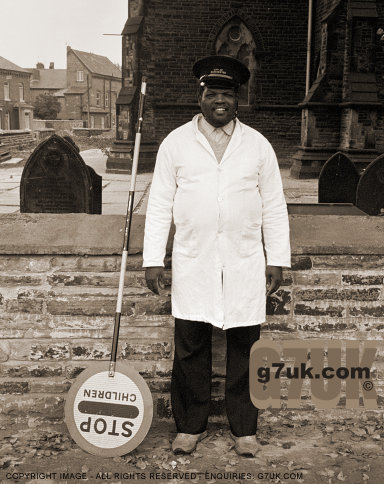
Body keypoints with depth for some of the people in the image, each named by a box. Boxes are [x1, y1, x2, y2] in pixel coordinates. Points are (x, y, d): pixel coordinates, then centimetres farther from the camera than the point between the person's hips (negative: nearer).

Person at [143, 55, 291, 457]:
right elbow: (159, 204, 4)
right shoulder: (175, 143, 5)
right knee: (190, 348, 5)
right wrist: (153, 259, -2)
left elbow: (274, 207, 9)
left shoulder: (258, 145, 7)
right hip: (192, 265, 0)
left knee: (244, 348, 6)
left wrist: (277, 260, 4)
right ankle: (191, 425, 23)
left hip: (245, 264, 1)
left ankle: (244, 428, 23)